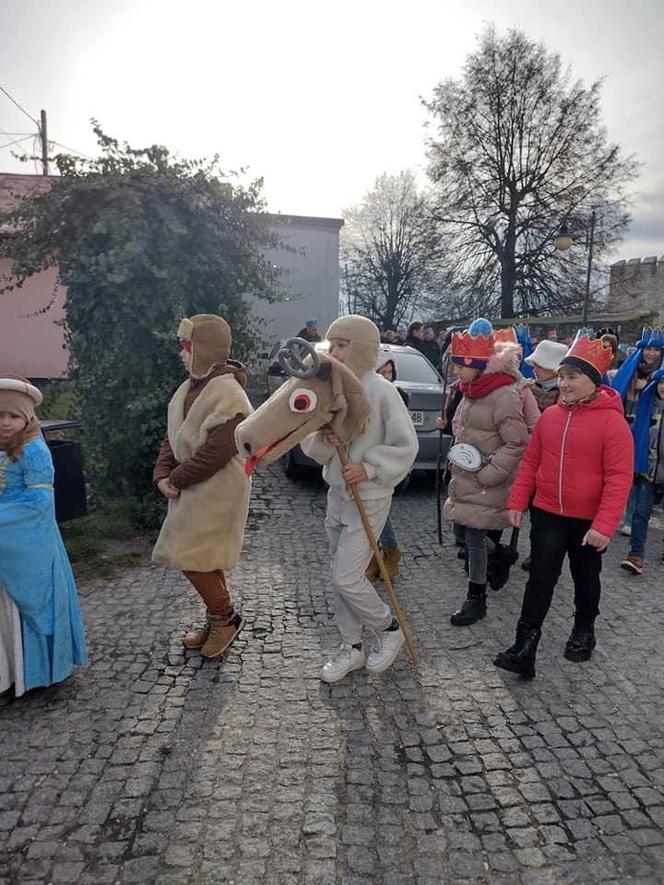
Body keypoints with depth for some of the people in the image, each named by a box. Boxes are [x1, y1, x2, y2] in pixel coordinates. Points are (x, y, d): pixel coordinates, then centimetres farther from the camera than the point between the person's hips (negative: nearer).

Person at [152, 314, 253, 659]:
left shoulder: (228, 394, -20)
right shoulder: (191, 388, 9)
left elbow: (217, 452, -25)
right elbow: (172, 436, 11)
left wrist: (176, 479, -15)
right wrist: (163, 475, -3)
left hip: (217, 491, -9)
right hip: (191, 488, 9)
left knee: (192, 557, -6)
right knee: (205, 559, 17)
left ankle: (225, 616, 15)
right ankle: (217, 620, 32)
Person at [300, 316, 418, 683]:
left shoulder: (381, 390, -16)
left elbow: (406, 445, -13)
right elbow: (310, 444, 5)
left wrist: (368, 468, -20)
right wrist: (323, 439, -16)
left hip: (370, 497, -7)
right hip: (337, 493, 7)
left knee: (347, 578, -7)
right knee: (340, 576, 13)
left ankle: (389, 628, 21)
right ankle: (351, 648, 30)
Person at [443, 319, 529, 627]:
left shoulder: (504, 396, -18)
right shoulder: (471, 391, 9)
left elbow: (517, 443, -20)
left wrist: (488, 473, -19)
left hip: (485, 485, -8)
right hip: (465, 479, 8)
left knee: (475, 537, -1)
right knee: (467, 533, 13)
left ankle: (476, 599, 14)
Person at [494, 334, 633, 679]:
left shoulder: (612, 421, -15)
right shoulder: (550, 415, -1)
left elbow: (619, 479, -17)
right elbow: (531, 462, 5)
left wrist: (604, 525, -22)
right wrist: (517, 501, 0)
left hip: (588, 521, -2)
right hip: (547, 515, 3)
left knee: (585, 579, 19)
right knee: (540, 580, 3)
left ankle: (584, 631, 43)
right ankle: (524, 648, 8)